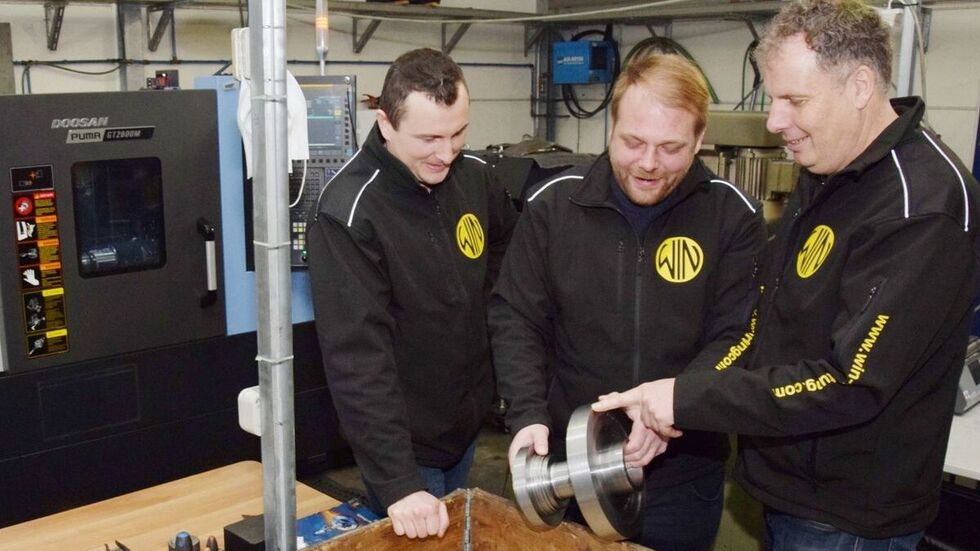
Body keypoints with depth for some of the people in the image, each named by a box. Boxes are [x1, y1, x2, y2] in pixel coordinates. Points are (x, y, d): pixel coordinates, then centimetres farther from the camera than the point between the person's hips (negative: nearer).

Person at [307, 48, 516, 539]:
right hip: (405, 444, -6)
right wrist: (398, 481, -31)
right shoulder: (349, 212, -25)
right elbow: (358, 356, -28)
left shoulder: (475, 177, -5)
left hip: (466, 423, 6)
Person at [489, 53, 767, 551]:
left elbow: (737, 337, -9)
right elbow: (516, 319, -2)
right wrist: (528, 414, -14)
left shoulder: (734, 216, -7)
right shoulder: (552, 204, -5)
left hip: (684, 466, 0)